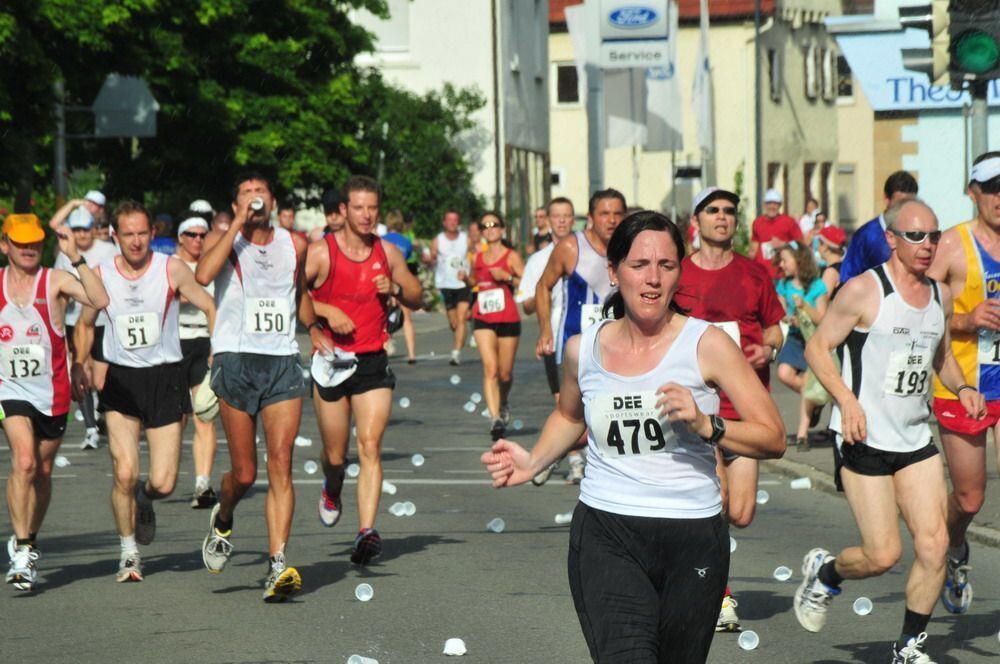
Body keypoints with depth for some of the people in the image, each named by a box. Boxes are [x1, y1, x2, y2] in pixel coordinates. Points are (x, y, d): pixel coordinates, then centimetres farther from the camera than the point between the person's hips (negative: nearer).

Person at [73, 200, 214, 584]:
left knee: (163, 483, -5)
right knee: (124, 473, -11)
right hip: (120, 379, 1)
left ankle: (144, 499, 33)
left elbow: (212, 309, -1)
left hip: (165, 378, -1)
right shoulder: (101, 275, -1)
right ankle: (128, 552, 10)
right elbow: (85, 324, 14)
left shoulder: (171, 270, -7)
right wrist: (79, 365, 1)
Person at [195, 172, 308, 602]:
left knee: (281, 464, -10)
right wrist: (239, 223, -17)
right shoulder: (224, 240, 3)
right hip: (236, 360, -2)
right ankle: (222, 521, 35)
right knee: (244, 473, 1)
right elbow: (203, 274, -20)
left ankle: (278, 566, -13)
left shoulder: (294, 245, 13)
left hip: (283, 362, 2)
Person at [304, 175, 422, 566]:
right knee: (335, 454, 7)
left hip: (373, 361, 2)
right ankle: (332, 492, 44)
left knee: (370, 446, -14)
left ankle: (367, 531, -19)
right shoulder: (321, 252, -6)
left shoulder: (387, 252, 6)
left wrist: (395, 289, -5)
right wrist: (325, 312, -19)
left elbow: (416, 299, 16)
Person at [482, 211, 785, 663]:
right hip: (605, 537, 0)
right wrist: (532, 464, 13)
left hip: (693, 539, 0)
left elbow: (773, 438, -4)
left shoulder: (706, 345, -3)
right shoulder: (583, 349, 6)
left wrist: (706, 425, -19)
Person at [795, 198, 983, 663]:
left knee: (934, 543, -6)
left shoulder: (941, 295, 10)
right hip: (865, 438, -6)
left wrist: (961, 387, 5)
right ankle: (824, 572, 25)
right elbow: (817, 348, -8)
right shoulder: (864, 290, -10)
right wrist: (847, 400, -21)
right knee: (883, 555, -8)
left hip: (917, 440, 6)